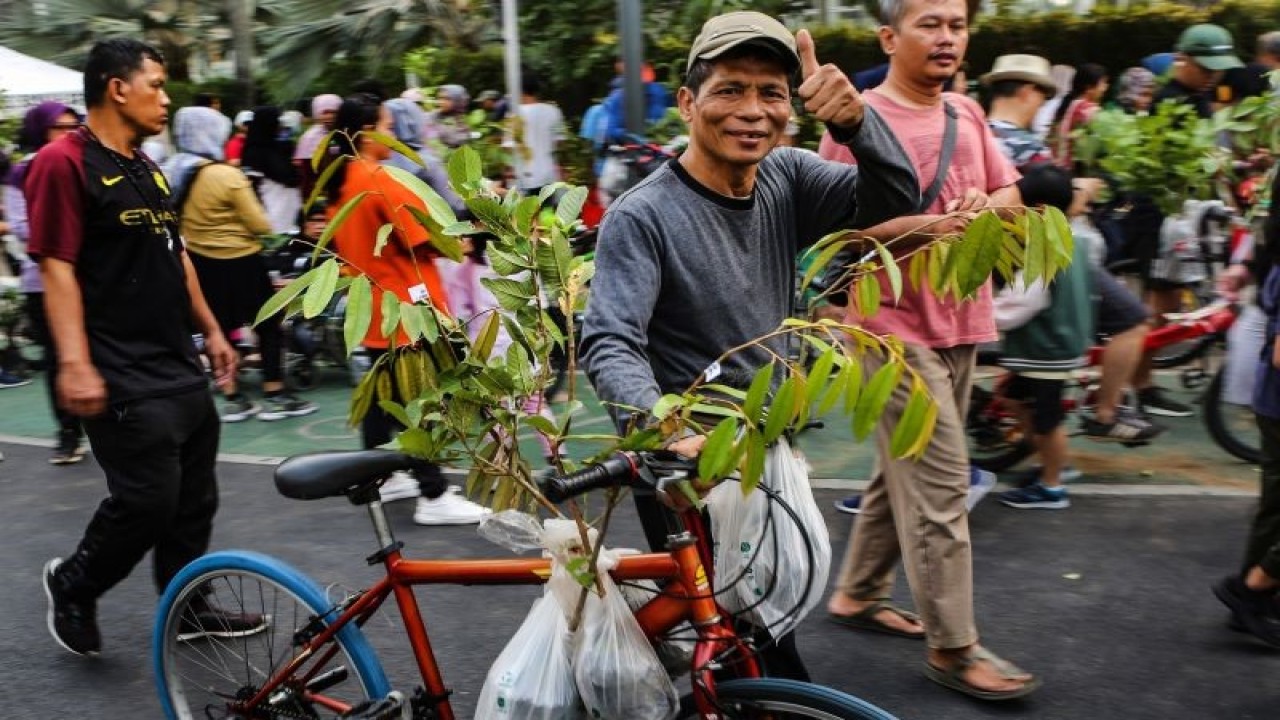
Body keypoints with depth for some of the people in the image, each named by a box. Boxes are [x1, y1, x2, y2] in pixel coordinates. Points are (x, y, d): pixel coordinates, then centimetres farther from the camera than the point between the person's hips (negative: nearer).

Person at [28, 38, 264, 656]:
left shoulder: (146, 169, 16)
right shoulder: (64, 163, -11)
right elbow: (57, 266, -17)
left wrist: (210, 330, 21)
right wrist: (75, 363, -23)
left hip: (181, 368, 9)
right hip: (124, 380, -9)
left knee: (194, 499, 13)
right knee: (147, 502, -6)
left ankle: (188, 608, 29)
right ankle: (73, 584, 20)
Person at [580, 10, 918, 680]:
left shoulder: (788, 179, -4)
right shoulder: (642, 216, -21)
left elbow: (892, 201, -15)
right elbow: (609, 345, -29)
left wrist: (854, 119, -33)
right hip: (688, 470, -6)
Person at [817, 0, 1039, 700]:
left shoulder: (968, 113, 12)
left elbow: (1009, 194, 16)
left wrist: (983, 208, -7)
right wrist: (930, 226, -26)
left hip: (959, 322, 8)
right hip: (896, 326, -8)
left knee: (904, 472, 16)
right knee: (940, 483, -7)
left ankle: (856, 593, 32)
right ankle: (952, 647, 3)